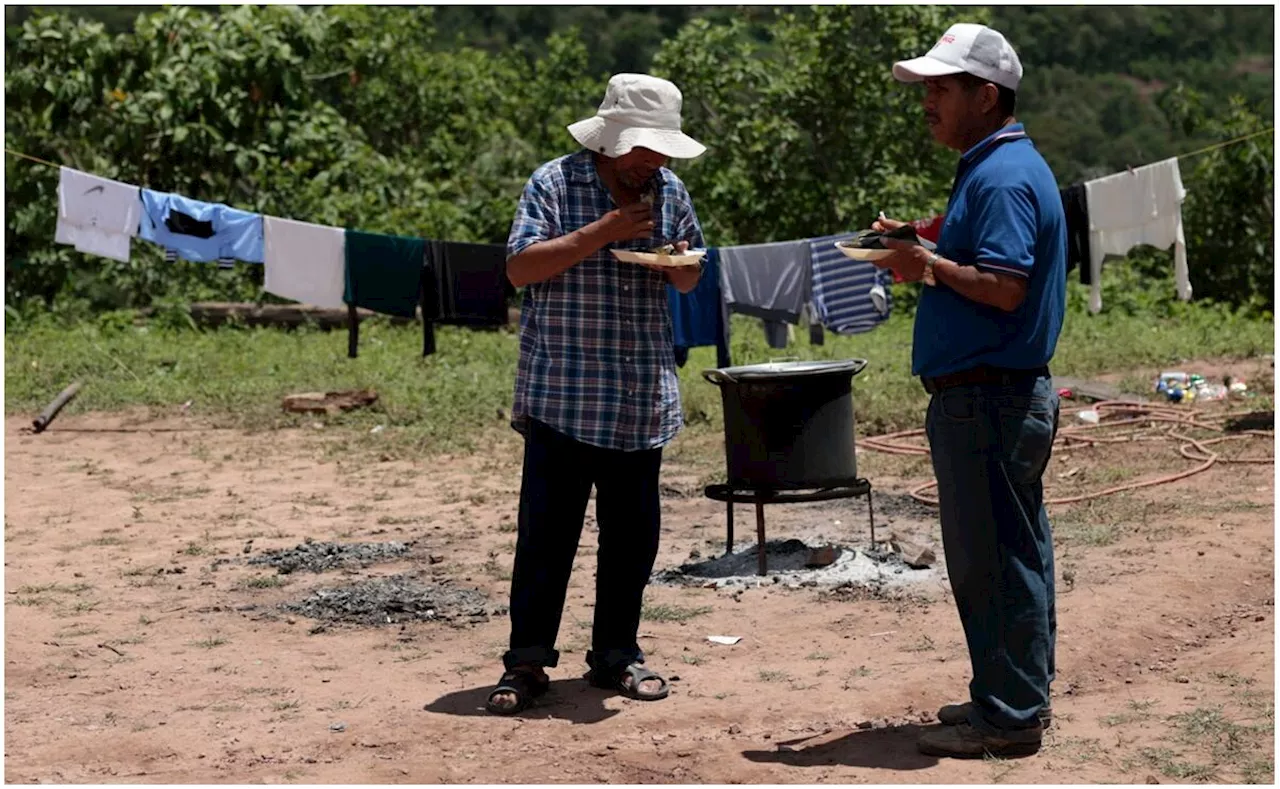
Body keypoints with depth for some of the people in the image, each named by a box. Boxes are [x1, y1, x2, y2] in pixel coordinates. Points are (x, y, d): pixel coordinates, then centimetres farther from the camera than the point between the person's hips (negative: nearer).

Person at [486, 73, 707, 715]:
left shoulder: (669, 192, 11)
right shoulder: (553, 184, -4)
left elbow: (688, 282, 20)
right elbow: (520, 268, -13)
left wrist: (681, 265, -4)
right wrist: (600, 233, -19)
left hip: (643, 400, 5)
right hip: (562, 396, -5)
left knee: (633, 531, 9)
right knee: (547, 531, -2)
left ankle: (616, 654, 22)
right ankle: (527, 661, 8)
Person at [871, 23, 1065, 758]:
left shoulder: (1002, 177, -17)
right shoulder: (1003, 166, 17)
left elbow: (1005, 287, -26)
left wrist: (932, 267, -14)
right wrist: (926, 249, 8)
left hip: (986, 399, -11)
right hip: (1010, 394, 11)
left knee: (992, 561, -3)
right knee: (1013, 553, 16)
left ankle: (1007, 717, 5)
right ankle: (1019, 697, 27)